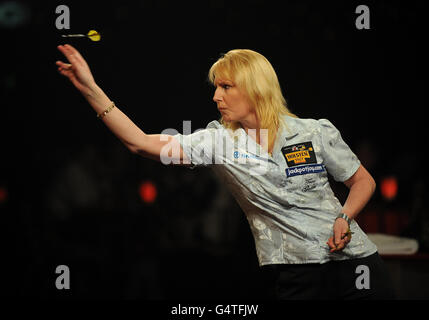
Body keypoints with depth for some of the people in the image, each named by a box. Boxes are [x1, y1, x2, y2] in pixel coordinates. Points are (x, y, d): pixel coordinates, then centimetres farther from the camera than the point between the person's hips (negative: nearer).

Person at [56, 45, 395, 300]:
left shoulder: (317, 132, -2)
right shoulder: (220, 142, -1)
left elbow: (363, 180, 9)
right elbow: (141, 142, -8)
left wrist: (344, 218, -10)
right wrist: (91, 90, -13)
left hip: (353, 262, 0)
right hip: (292, 274, 1)